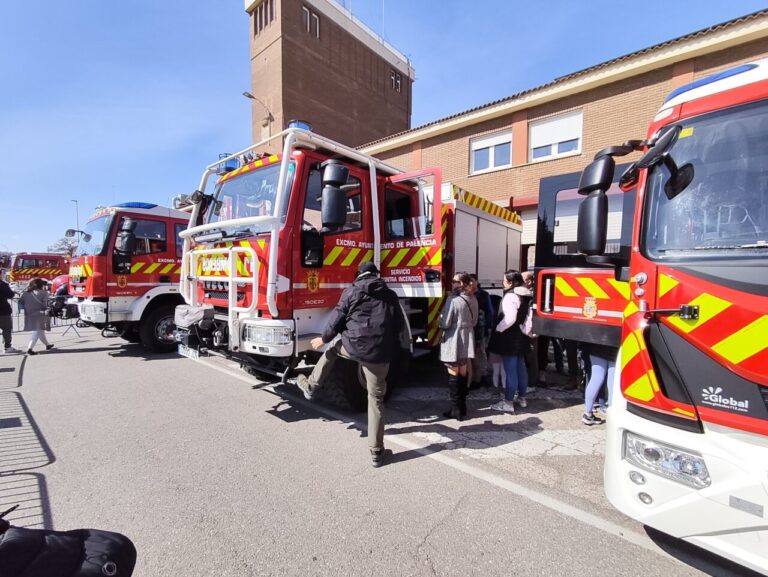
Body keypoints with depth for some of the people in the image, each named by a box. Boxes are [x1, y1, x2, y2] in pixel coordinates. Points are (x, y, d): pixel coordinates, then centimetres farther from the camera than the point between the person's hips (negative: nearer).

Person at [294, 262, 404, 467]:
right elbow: (399, 325, 13)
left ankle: (311, 386, 43)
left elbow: (337, 321, 4)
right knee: (376, 400, 13)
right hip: (380, 354, 2)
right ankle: (376, 452, 19)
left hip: (354, 346, -1)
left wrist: (323, 339, 20)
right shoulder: (390, 295, 11)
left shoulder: (351, 292, 3)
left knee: (333, 347, 33)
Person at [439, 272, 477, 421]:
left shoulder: (453, 300, -18)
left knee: (453, 375, 4)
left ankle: (456, 410, 11)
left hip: (453, 342, -7)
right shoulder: (473, 300, 4)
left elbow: (445, 323, -17)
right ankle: (462, 408, 25)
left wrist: (440, 321, 3)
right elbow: (474, 322, 12)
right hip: (467, 341, 7)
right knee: (463, 374, 15)